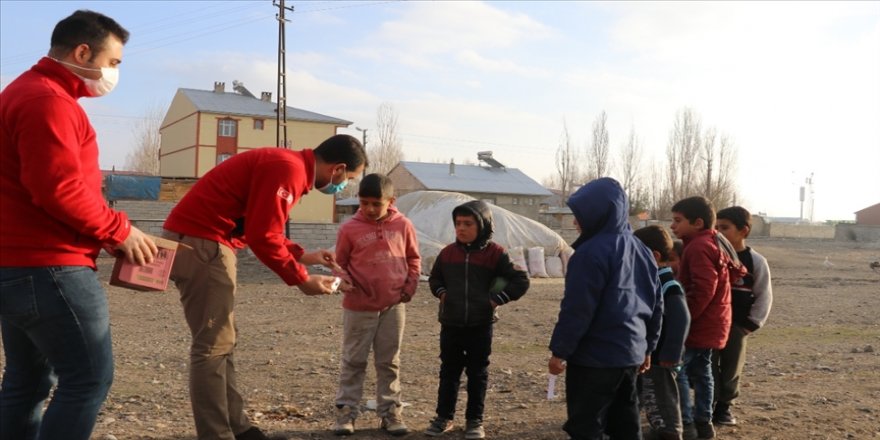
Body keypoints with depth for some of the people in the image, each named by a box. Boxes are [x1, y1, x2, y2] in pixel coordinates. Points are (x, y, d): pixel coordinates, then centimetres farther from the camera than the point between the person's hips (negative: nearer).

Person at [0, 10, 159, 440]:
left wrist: (103, 232, 11)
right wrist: (118, 230, -11)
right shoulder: (48, 100, -15)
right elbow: (59, 188, -24)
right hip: (46, 268, -11)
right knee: (89, 379, -5)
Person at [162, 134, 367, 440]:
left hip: (202, 239, 11)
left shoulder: (289, 165, 14)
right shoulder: (288, 169, -18)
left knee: (221, 341, 13)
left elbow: (264, 229, 20)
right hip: (199, 241, -11)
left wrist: (303, 256, 15)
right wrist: (302, 280, -11)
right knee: (213, 345, -6)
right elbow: (262, 237, -20)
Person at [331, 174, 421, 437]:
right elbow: (340, 262, 3)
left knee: (389, 363, 11)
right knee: (353, 362, 8)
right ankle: (346, 412, 17)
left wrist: (410, 286, 0)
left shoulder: (403, 225, -1)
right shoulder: (349, 229, -6)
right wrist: (344, 280, -16)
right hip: (359, 307, -1)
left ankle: (390, 412, 21)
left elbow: (413, 258, 10)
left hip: (393, 306, 2)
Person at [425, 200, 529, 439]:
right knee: (448, 371, 12)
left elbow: (521, 281, -5)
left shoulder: (494, 253, -8)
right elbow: (434, 278, 19)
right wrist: (441, 292, 0)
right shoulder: (448, 252, 2)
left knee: (477, 374, 10)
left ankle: (475, 420, 22)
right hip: (450, 325, 3)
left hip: (480, 326, -3)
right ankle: (444, 417, 24)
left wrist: (498, 299, -11)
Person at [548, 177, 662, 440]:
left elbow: (576, 310, -19)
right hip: (630, 353, 9)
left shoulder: (591, 253, -17)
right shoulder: (640, 250, 10)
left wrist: (559, 351, -11)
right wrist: (647, 348, 21)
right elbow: (656, 304, 15)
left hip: (593, 356, -8)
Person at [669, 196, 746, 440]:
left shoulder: (699, 247, -20)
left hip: (699, 324, -11)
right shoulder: (714, 242, 13)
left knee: (677, 370, -5)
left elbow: (703, 290, -27)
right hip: (710, 322, 11)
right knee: (700, 371, 17)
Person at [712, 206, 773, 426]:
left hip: (737, 325, 0)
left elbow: (764, 296, 1)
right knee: (708, 367, 3)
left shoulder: (756, 261, -4)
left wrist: (752, 324, -4)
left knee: (731, 368, 10)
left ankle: (724, 406, 24)